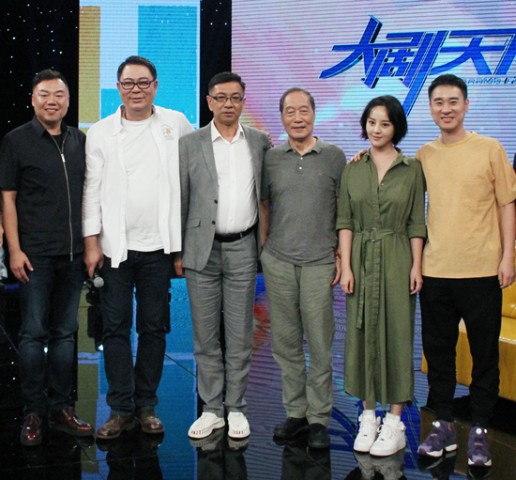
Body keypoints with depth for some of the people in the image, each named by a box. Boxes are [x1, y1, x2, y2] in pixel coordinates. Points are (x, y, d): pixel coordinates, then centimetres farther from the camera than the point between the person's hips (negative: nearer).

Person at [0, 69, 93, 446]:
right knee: (34, 333, 0)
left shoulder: (80, 141, 10)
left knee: (65, 332, 10)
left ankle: (61, 408, 19)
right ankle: (33, 413, 10)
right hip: (35, 255, -4)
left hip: (73, 254, 4)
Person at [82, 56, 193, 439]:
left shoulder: (175, 123, 4)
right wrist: (91, 242, -4)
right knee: (115, 328, 1)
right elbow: (93, 189, 1)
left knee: (154, 328, 7)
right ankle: (121, 409, 10)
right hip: (114, 247, 0)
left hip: (158, 246, 1)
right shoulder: (101, 132, 3)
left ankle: (147, 405, 19)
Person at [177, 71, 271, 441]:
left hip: (242, 248, 1)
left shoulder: (260, 142, 7)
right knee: (205, 336, 5)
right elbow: (180, 201, 3)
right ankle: (211, 409, 16)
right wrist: (176, 252, 1)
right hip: (202, 250, 0)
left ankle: (236, 408, 16)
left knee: (240, 337, 5)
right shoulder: (190, 144, 3)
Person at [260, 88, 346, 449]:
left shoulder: (334, 157, 3)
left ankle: (319, 418, 9)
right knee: (285, 341, 7)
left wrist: (342, 256, -1)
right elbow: (264, 206, 14)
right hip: (278, 261, 2)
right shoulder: (271, 158, 8)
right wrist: (264, 246, 8)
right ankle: (295, 412, 19)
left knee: (320, 343, -1)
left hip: (319, 262, -2)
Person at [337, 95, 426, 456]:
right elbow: (345, 221, 3)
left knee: (397, 333, 1)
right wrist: (345, 266, -4)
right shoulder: (353, 169, 6)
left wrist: (416, 266, -6)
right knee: (363, 332, 6)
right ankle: (368, 416, 17)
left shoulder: (412, 168, 2)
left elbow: (416, 223, 1)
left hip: (396, 260, -2)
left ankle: (394, 421, 8)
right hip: (361, 259, 2)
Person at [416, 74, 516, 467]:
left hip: (482, 270, -3)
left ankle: (480, 431, 17)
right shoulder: (424, 155, 8)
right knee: (438, 351, 10)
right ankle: (444, 425, 24)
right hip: (435, 270, 3)